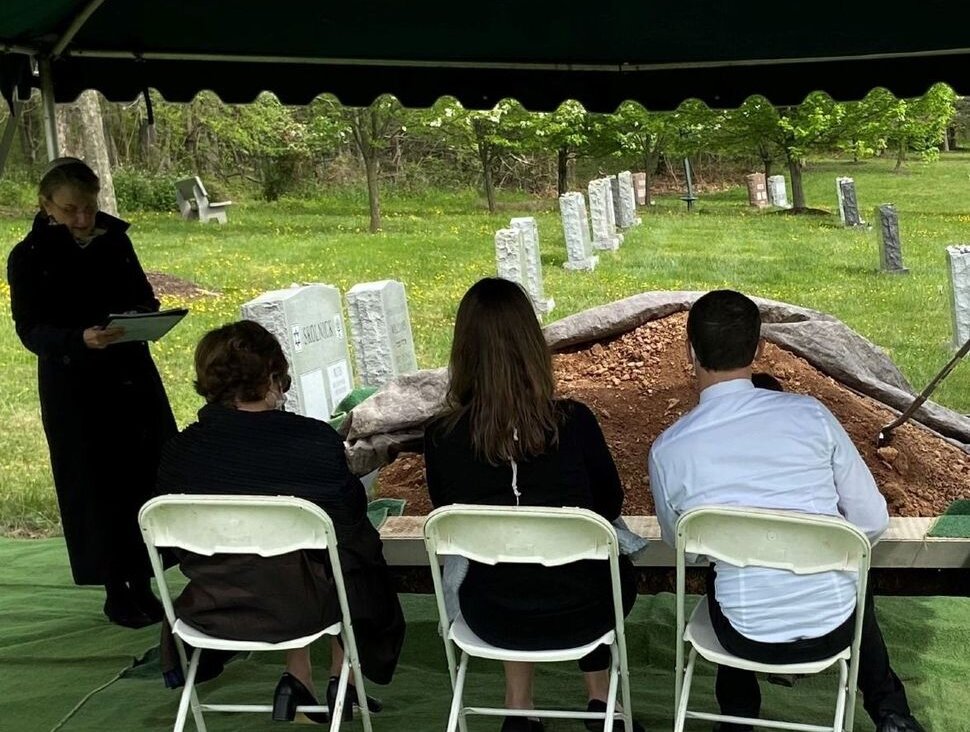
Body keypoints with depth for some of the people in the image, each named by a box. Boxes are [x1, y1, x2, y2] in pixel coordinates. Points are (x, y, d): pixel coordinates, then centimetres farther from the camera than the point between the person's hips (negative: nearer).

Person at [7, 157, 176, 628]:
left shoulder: (115, 240, 5)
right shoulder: (29, 258, -5)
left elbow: (143, 296, 14)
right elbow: (30, 330, -10)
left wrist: (146, 316, -10)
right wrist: (80, 338, -28)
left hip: (133, 376, 4)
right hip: (73, 388, -3)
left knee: (152, 476, 2)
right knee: (96, 488, 2)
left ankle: (142, 583, 17)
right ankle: (116, 592, 16)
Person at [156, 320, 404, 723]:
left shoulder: (180, 451, -11)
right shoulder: (318, 441, -20)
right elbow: (352, 528, -11)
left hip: (212, 611, 4)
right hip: (299, 608, -3)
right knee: (360, 565, 28)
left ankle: (299, 679, 32)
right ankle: (341, 679, 35)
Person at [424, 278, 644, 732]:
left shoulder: (440, 436, -17)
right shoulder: (574, 422, -20)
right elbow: (610, 505, -1)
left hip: (493, 620, 1)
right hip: (578, 614, -1)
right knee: (618, 569, 33)